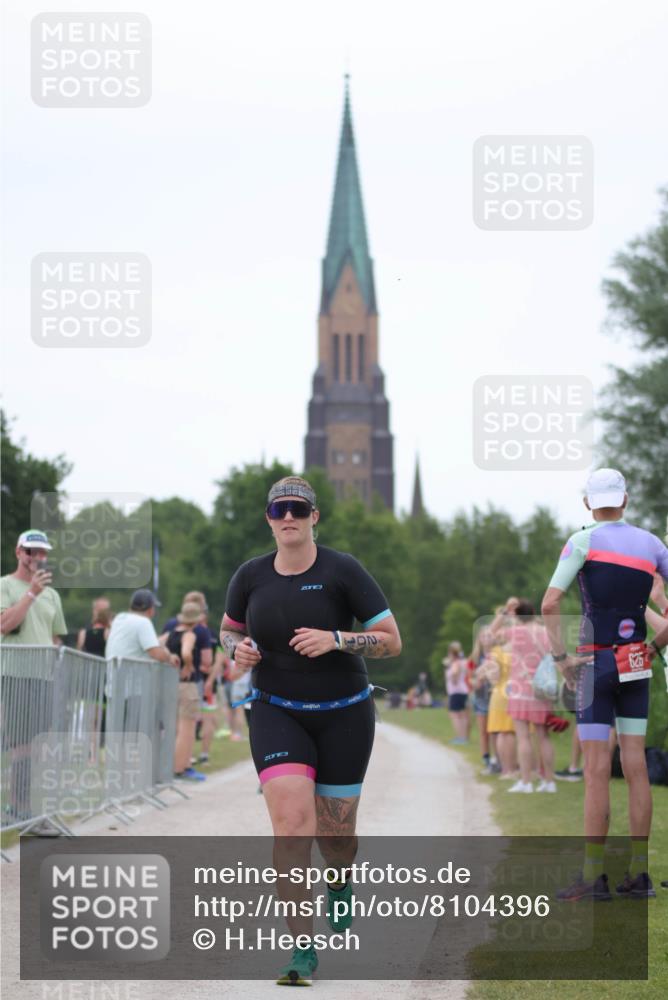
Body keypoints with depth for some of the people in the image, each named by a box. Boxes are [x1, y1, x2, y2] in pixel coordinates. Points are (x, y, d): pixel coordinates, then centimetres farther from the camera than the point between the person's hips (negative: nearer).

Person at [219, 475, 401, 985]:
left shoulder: (342, 570, -12)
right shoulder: (251, 576, -3)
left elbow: (392, 640, -11)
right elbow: (229, 629, 17)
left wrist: (335, 639, -25)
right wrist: (238, 649, -7)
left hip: (343, 715, -1)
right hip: (277, 713, 1)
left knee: (335, 836, 8)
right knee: (291, 821, -19)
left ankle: (341, 882, 47)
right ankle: (303, 950, -15)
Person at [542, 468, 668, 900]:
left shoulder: (584, 541, -7)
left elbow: (550, 603, -16)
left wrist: (562, 657, -9)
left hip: (596, 663, -4)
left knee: (597, 770, -4)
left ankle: (594, 876, -4)